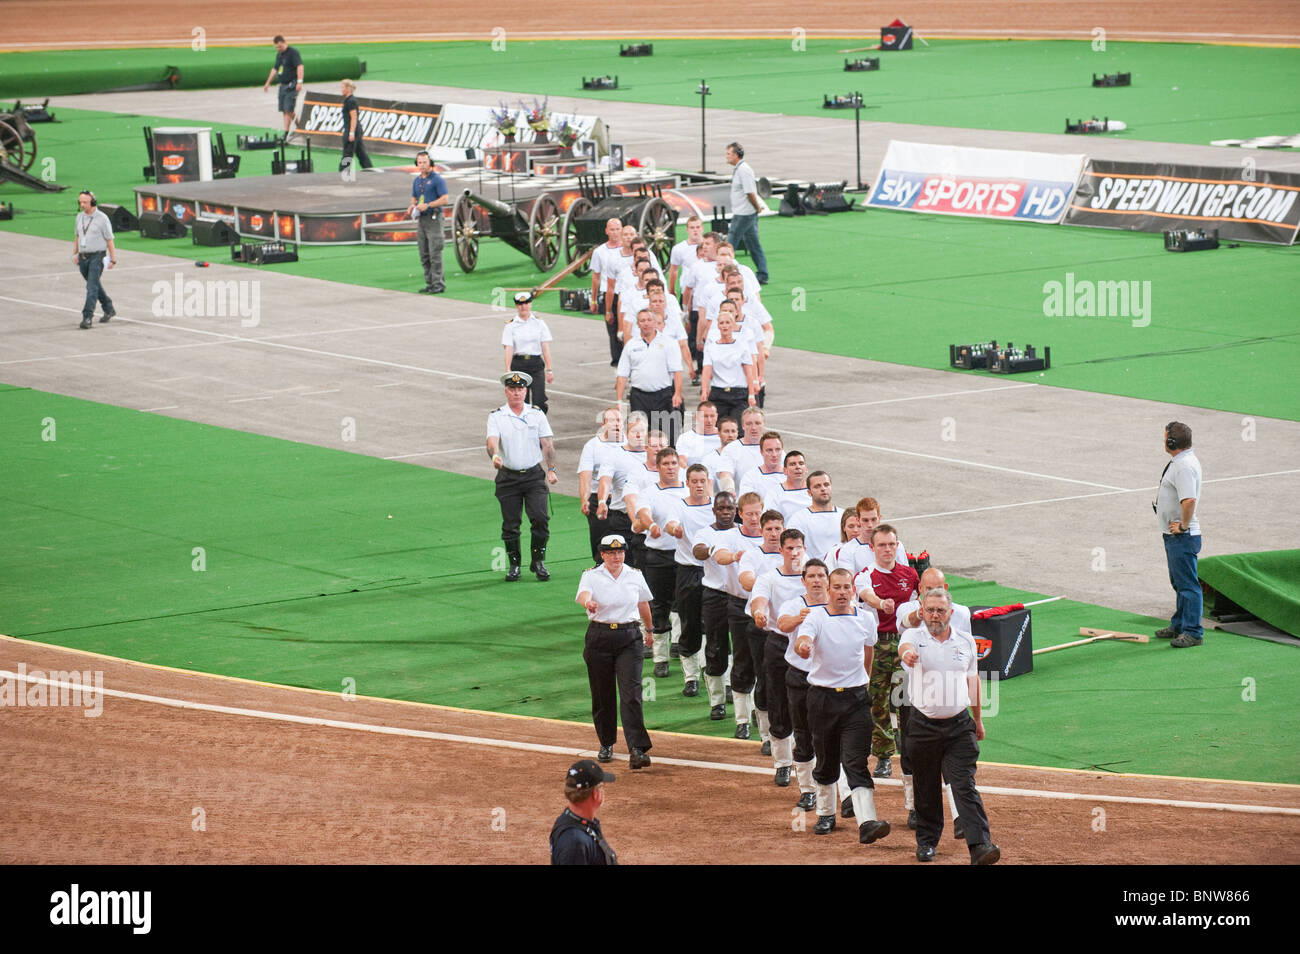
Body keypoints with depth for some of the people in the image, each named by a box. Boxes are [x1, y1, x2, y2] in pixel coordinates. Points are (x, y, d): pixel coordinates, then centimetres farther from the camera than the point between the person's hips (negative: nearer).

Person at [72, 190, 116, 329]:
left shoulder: (102, 218, -8)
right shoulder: (80, 217, 9)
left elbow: (109, 239, -7)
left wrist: (113, 259, -9)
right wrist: (75, 254, 16)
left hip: (97, 256, -7)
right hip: (83, 257, 7)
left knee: (92, 287, -14)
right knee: (94, 285, 16)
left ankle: (87, 317, -19)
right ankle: (109, 310, 32)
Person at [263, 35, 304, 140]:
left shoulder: (293, 53, -10)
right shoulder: (279, 54, 17)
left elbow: (299, 66, -20)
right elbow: (275, 69, 28)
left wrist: (299, 81, -30)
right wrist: (268, 83, 31)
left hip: (292, 85, -8)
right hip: (283, 85, 9)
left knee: (288, 110, -12)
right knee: (285, 110, 6)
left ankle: (286, 133, -12)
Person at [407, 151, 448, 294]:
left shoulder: (437, 179, -6)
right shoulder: (417, 181, 16)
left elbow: (445, 199, -12)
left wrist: (427, 205, -19)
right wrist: (412, 206, 2)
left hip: (434, 219, -8)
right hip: (422, 220, 8)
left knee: (435, 254, -11)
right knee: (424, 255, 7)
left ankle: (439, 284, -11)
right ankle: (430, 284, 12)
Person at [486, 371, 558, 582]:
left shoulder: (537, 414, 7)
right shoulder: (496, 417, 1)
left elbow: (547, 443, 6)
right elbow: (492, 440, -14)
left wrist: (551, 469, -4)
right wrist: (495, 456, -36)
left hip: (534, 475, 1)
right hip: (508, 476, 0)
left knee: (539, 517, -10)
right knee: (510, 523, 2)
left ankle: (538, 562, 4)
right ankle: (514, 565, 16)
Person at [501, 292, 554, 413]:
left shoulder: (539, 323, 7)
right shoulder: (510, 326, 3)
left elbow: (545, 348, 4)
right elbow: (508, 349, -5)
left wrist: (549, 370, -1)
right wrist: (508, 370, -15)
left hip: (536, 364, 0)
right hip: (518, 364, 0)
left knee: (539, 403, -10)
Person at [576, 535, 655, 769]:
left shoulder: (635, 575, 6)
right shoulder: (592, 575, -2)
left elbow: (643, 604, 21)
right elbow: (583, 594, -24)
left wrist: (648, 630, 32)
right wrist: (588, 602, -48)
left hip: (629, 637, 0)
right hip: (599, 637, 0)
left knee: (631, 692, -12)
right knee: (602, 694, 7)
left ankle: (637, 750, -19)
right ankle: (606, 743, 28)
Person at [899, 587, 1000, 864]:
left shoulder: (966, 642, 8)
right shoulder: (915, 637, 0)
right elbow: (905, 646, -25)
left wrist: (978, 719, 22)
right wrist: (907, 653, -50)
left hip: (959, 726, 0)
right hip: (923, 726, 0)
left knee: (965, 786, -10)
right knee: (926, 789, 9)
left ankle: (980, 846, -19)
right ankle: (927, 841, 26)